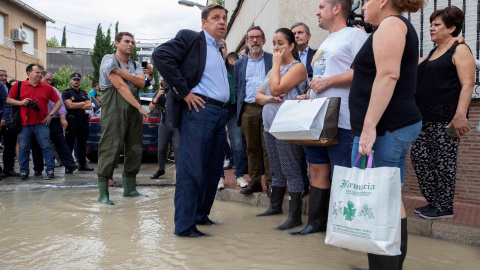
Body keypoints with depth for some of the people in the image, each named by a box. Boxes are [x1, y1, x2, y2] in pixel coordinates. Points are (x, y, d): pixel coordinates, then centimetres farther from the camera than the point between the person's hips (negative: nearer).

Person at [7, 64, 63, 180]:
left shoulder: (47, 87, 5)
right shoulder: (18, 85, 6)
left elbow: (58, 102, 9)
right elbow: (9, 100, 11)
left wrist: (50, 115, 0)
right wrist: (21, 102, -8)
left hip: (41, 123, 0)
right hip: (24, 124, 1)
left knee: (46, 147, -2)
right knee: (23, 149, 5)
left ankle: (50, 170, 6)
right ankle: (24, 172, 17)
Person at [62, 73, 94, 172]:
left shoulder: (84, 93, 17)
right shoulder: (66, 92, 4)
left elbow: (89, 106, 4)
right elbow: (70, 105, -12)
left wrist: (76, 106, -6)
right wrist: (83, 103, -1)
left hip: (83, 120, 5)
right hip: (71, 120, -4)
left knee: (82, 143, 8)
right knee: (69, 143, -2)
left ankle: (82, 164, 13)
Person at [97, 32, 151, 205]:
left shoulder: (135, 65, 21)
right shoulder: (109, 60, 0)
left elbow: (141, 83, -1)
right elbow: (121, 86, -11)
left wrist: (120, 72, -12)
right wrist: (140, 107, -17)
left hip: (133, 106, 7)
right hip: (115, 106, -7)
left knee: (134, 148, 6)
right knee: (111, 147, -11)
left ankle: (129, 189, 17)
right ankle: (103, 194, -7)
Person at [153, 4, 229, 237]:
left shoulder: (218, 51, 24)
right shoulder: (190, 38, 0)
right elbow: (161, 55, -15)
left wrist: (225, 116, 16)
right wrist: (184, 92, -16)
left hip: (219, 114, 9)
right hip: (199, 110, -8)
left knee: (213, 170, 12)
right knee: (192, 170, -8)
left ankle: (200, 214, 25)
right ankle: (184, 225, -1)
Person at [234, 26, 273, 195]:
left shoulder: (273, 60, 8)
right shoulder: (239, 64, 17)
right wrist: (241, 103, 8)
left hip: (268, 107, -3)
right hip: (248, 110, 3)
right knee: (252, 148, 6)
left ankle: (271, 181, 3)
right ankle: (254, 181, 14)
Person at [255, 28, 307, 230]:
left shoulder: (297, 67, -5)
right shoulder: (273, 69, 20)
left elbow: (276, 88, -17)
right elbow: (258, 95, 16)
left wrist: (276, 64, -6)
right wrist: (268, 98, -6)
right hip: (269, 126, 8)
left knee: (291, 171, -7)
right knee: (276, 170, 16)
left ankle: (295, 216, -5)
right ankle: (275, 206, 29)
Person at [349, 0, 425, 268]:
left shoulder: (391, 24, -7)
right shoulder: (401, 27, 24)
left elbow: (388, 75, -21)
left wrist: (369, 126, -25)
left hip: (385, 128, -11)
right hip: (400, 125, 11)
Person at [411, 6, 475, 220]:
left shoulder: (459, 50, -5)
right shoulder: (432, 53, 19)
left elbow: (468, 84, -15)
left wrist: (460, 115, -23)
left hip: (445, 119, -8)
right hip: (426, 118, 9)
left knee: (444, 162, -2)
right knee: (418, 156, 8)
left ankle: (445, 207, 10)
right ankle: (433, 202, 19)